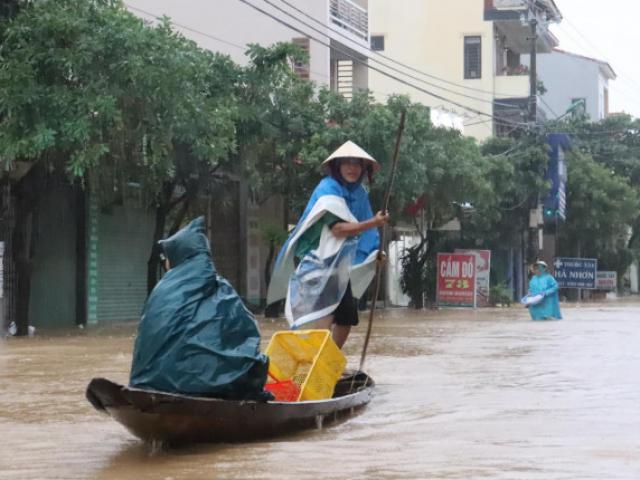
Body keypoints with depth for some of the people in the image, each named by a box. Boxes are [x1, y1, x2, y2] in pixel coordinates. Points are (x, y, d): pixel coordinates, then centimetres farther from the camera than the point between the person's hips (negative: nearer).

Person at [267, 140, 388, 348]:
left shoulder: (358, 192, 11)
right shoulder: (328, 189, -14)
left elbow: (358, 233, 18)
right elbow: (338, 228, -25)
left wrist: (374, 253, 6)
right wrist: (373, 223, -26)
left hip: (340, 265, 9)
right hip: (318, 262, -9)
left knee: (347, 317, 12)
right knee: (325, 317, -22)